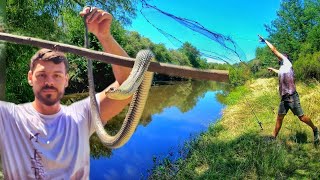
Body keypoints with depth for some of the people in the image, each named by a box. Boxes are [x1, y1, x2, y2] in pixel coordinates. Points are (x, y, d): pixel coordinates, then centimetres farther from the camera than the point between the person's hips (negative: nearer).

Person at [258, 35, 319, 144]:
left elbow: (274, 50, -3)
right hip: (284, 98, 9)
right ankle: (274, 137, 11)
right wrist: (272, 69, 64)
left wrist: (265, 41, 3)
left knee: (301, 117, -4)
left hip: (291, 97, -9)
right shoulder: (283, 69, 20)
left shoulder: (287, 64, 0)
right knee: (279, 118, 7)